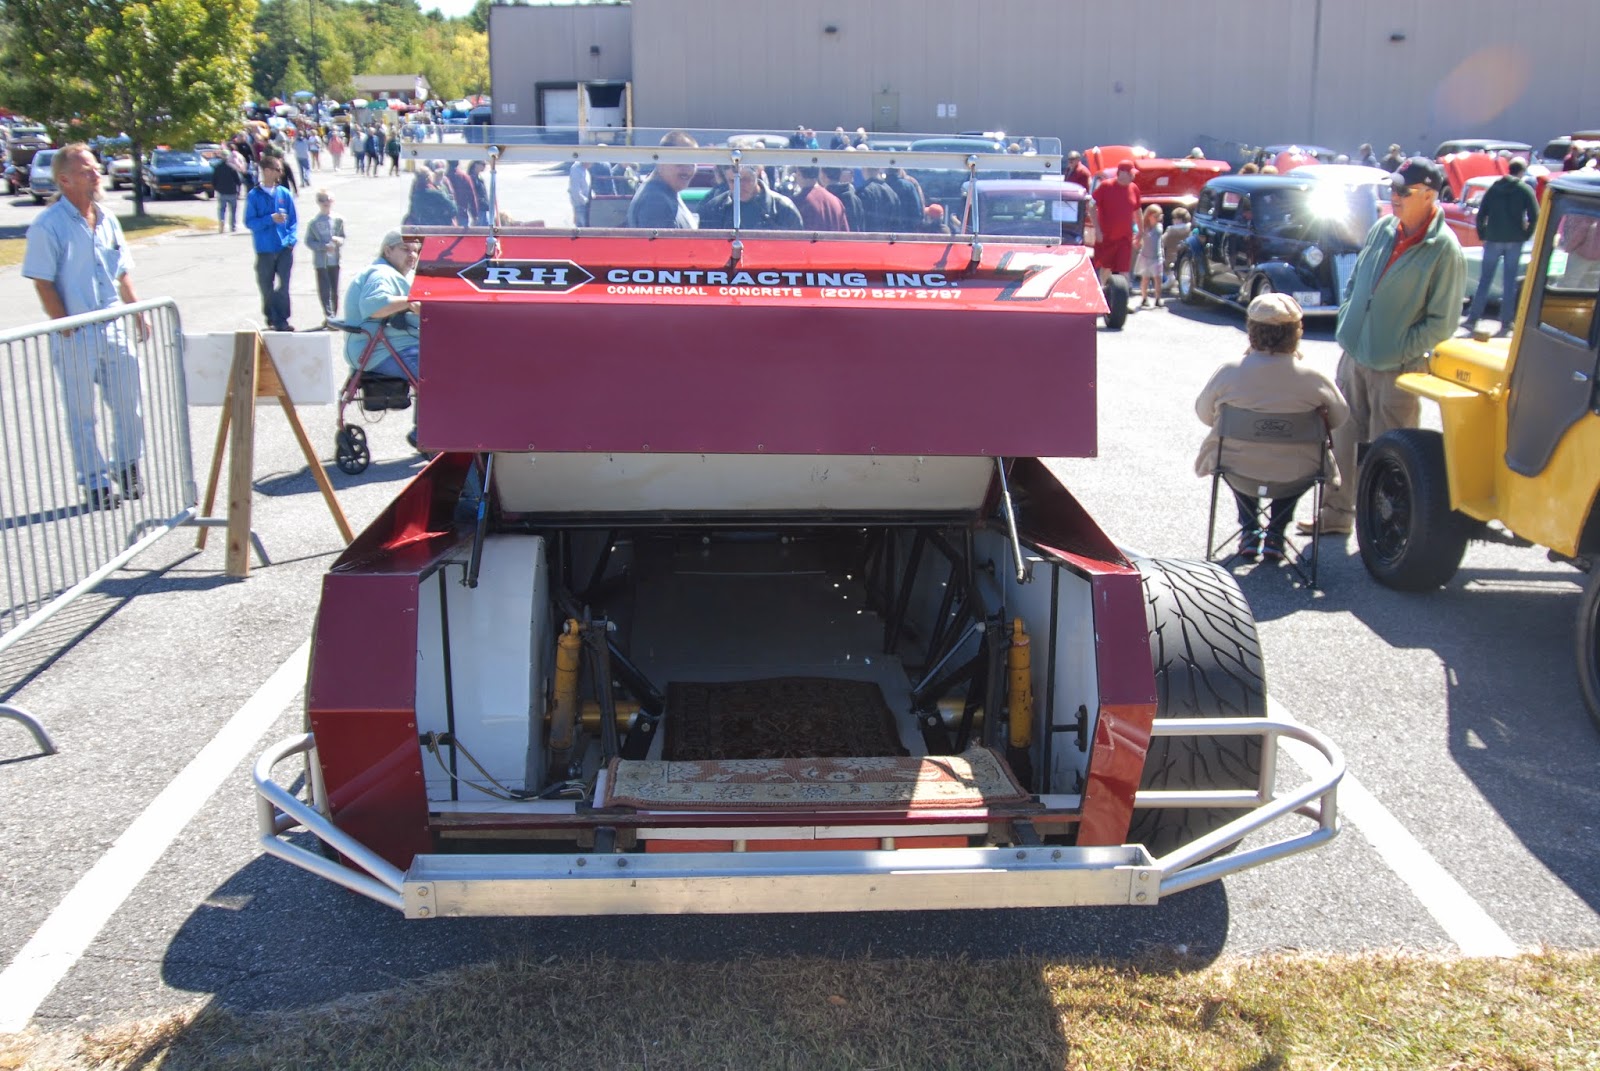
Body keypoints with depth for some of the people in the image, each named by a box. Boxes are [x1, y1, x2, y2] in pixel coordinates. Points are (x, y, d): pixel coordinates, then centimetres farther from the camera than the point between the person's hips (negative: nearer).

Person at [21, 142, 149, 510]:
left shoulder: (106, 220, 9)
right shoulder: (48, 225, -11)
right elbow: (42, 283, -12)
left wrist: (139, 312, 9)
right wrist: (66, 328, -14)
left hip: (114, 331, 6)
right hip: (76, 339, -6)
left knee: (129, 404, 12)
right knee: (81, 414, 5)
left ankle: (128, 468, 32)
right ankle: (96, 484, 14)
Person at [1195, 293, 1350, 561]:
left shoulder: (1228, 372, -15)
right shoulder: (1313, 379, -17)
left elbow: (1204, 414, 1)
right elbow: (1339, 418, 1)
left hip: (1236, 468, 1)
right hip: (1295, 474, -1)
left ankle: (1249, 530, 30)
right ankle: (1276, 532, 28)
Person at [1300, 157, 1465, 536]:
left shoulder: (1445, 251, -14)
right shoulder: (1382, 229, 5)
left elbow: (1442, 322, -12)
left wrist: (1400, 350, -14)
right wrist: (1345, 325, 9)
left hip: (1396, 370, -6)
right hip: (1353, 356, 6)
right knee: (1343, 440, 13)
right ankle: (1336, 514, 26)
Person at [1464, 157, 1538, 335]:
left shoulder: (1494, 188, 4)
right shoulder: (1525, 190, -2)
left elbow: (1481, 214, 1)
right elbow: (1535, 216, -8)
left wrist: (1483, 235, 8)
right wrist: (1526, 235, 4)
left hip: (1493, 240, 1)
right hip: (1515, 241, -1)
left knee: (1485, 280, 6)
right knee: (1509, 282, 5)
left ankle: (1472, 319, 0)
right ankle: (1506, 323, 5)